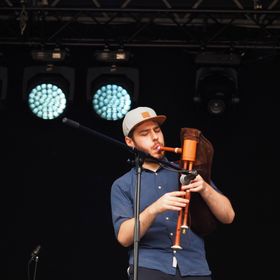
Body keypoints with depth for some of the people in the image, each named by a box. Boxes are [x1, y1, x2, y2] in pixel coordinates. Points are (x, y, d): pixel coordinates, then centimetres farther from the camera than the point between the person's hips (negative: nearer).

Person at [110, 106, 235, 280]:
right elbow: (124, 237, -3)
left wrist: (205, 189, -8)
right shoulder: (122, 186, 11)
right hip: (149, 266, -2)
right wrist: (154, 209, -18)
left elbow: (228, 216, 9)